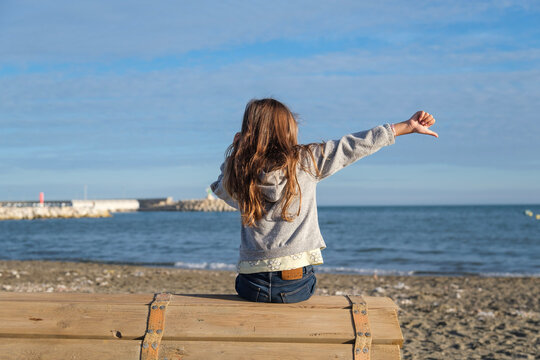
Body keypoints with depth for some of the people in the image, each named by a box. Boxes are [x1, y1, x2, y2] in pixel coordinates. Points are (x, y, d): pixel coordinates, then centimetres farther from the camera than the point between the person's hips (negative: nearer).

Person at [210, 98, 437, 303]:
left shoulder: (237, 172, -1)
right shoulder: (306, 161, -4)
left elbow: (220, 188, 21)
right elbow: (353, 146, 1)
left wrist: (234, 152, 17)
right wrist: (408, 126, 8)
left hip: (252, 285, 1)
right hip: (296, 286, 0)